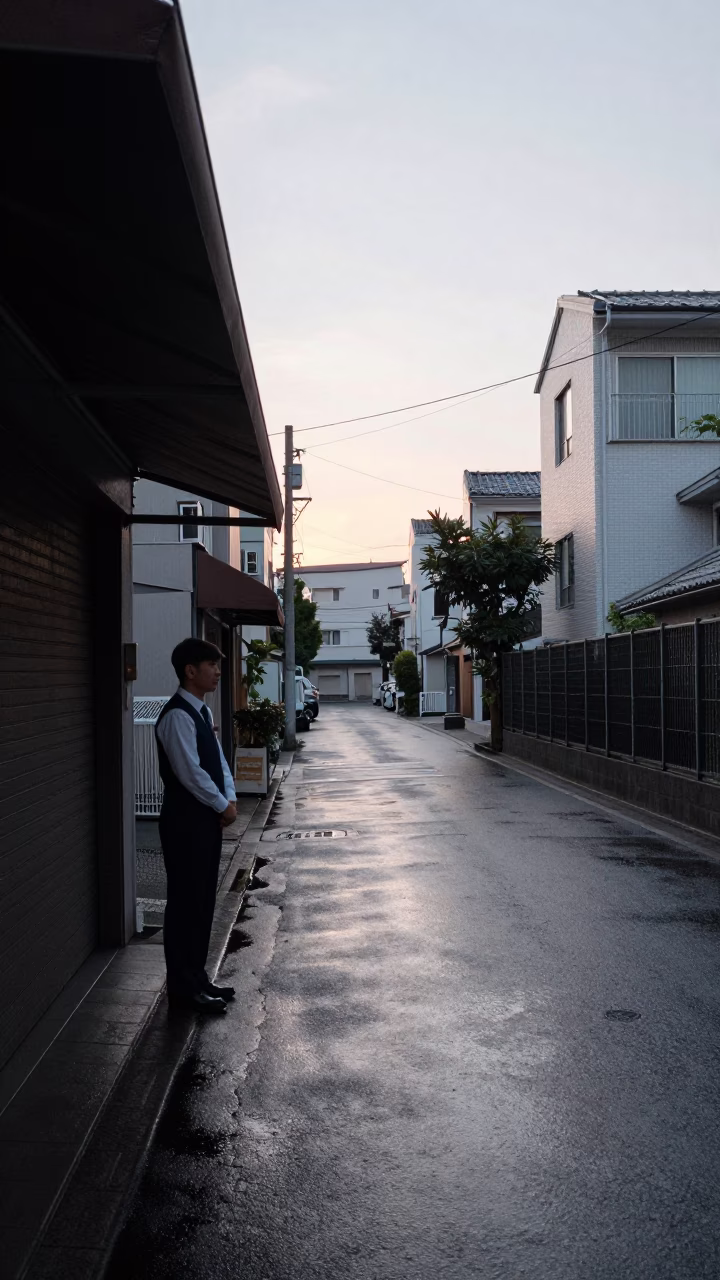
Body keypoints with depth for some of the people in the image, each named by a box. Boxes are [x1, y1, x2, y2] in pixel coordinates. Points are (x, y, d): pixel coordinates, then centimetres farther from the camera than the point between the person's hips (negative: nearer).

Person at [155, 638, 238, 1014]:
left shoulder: (202, 712, 12)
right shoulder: (177, 716, -18)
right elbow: (190, 773, -22)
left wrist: (230, 798, 0)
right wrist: (223, 806, -11)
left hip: (207, 818, 9)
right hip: (185, 821, -9)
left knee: (203, 901, 15)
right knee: (185, 902, -1)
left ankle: (197, 978, 26)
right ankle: (183, 988, 9)